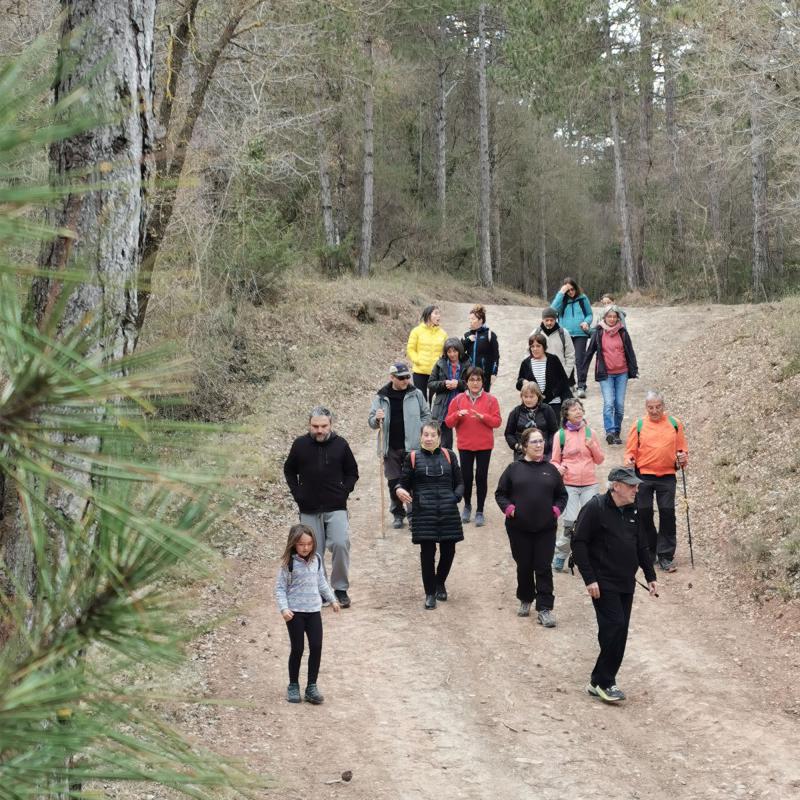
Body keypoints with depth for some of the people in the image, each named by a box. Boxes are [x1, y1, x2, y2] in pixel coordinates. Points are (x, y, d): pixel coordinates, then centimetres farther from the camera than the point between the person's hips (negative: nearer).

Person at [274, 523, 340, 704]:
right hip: (295, 612, -4)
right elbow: (280, 588, -9)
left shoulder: (316, 560, 4)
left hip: (314, 610, 4)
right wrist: (283, 608, -20)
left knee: (316, 647, -1)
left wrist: (332, 599, 23)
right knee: (297, 649, 1)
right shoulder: (288, 563, -11)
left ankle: (311, 686, 8)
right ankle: (293, 686, 16)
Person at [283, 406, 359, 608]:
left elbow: (352, 472, 10)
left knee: (341, 544, -17)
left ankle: (340, 589, -1)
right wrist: (297, 493, 3)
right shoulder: (300, 444, 0)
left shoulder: (340, 444, -1)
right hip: (309, 510, 1)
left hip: (336, 508, -1)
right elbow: (289, 471, 14)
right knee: (314, 552, 5)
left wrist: (344, 491, -3)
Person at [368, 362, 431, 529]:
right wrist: (377, 418, -18)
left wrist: (419, 432, -3)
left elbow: (426, 415, 10)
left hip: (412, 446, -1)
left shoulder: (416, 394, 1)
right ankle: (398, 514, 20)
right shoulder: (381, 397, 2)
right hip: (391, 448, 1)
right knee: (393, 482, 7)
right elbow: (371, 422, 5)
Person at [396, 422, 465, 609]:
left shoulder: (449, 455, 9)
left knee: (448, 550, 6)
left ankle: (440, 582, 34)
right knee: (427, 552, -3)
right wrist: (400, 490, -17)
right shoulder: (413, 458, 5)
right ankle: (430, 593, 11)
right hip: (423, 512, -2)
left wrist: (455, 497, -7)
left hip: (448, 512, 2)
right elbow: (404, 483, 6)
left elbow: (459, 483, 12)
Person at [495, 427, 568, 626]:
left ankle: (544, 609, 0)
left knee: (544, 568, -2)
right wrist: (509, 508, -10)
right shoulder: (514, 468, 2)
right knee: (524, 566, 11)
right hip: (519, 528, 0)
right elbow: (500, 493, 6)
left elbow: (562, 495, 15)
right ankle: (525, 600, 31)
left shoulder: (550, 469, 8)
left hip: (546, 529, 1)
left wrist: (556, 510, -2)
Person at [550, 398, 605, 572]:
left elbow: (600, 460, 12)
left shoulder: (590, 433, 7)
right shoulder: (561, 435, 1)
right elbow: (555, 461, 7)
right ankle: (559, 556, 9)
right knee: (570, 522, -8)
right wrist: (558, 468, -15)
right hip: (569, 484, -2)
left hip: (589, 484, 2)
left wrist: (593, 446, -7)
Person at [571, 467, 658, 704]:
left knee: (619, 633, 7)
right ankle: (602, 682, 0)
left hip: (626, 584, 8)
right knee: (614, 628, -13)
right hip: (604, 584, -8)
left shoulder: (632, 511, 11)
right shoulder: (595, 508, -13)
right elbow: (578, 543, -15)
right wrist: (589, 579, -18)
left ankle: (601, 682, 16)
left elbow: (641, 546, 21)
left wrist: (650, 576, 18)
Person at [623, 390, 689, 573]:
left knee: (667, 514, -5)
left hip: (667, 477, 0)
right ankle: (648, 553, 21)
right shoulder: (638, 425, 3)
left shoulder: (674, 424, 6)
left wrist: (682, 458, -9)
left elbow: (681, 448, 12)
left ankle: (665, 556, 3)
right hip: (643, 477, 0)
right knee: (644, 514, 4)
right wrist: (629, 460, -15)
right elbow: (631, 450, 6)